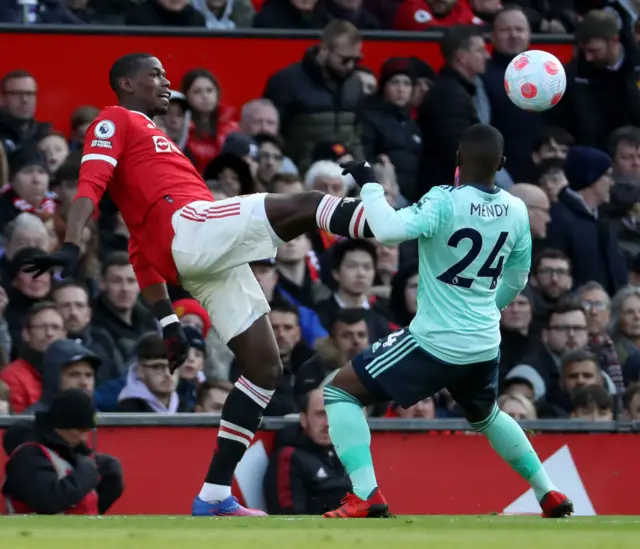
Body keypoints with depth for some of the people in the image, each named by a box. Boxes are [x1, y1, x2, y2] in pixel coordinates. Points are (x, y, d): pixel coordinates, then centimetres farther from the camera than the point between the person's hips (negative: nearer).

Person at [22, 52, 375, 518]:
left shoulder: (149, 137, 35)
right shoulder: (116, 122, 10)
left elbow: (142, 247, 31)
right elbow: (91, 184, -10)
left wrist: (167, 319, 25)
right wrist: (73, 245, -27)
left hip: (208, 264, 9)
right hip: (191, 224, -9)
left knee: (265, 369, 6)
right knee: (305, 204, -20)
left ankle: (214, 498, 5)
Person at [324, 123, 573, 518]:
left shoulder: (445, 202, -17)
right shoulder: (516, 211, 2)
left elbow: (388, 231, -32)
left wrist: (370, 185, -15)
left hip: (435, 341, -6)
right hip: (485, 345, 6)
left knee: (341, 391, 4)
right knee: (486, 417, 36)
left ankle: (366, 497, -11)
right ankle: (551, 496, 36)